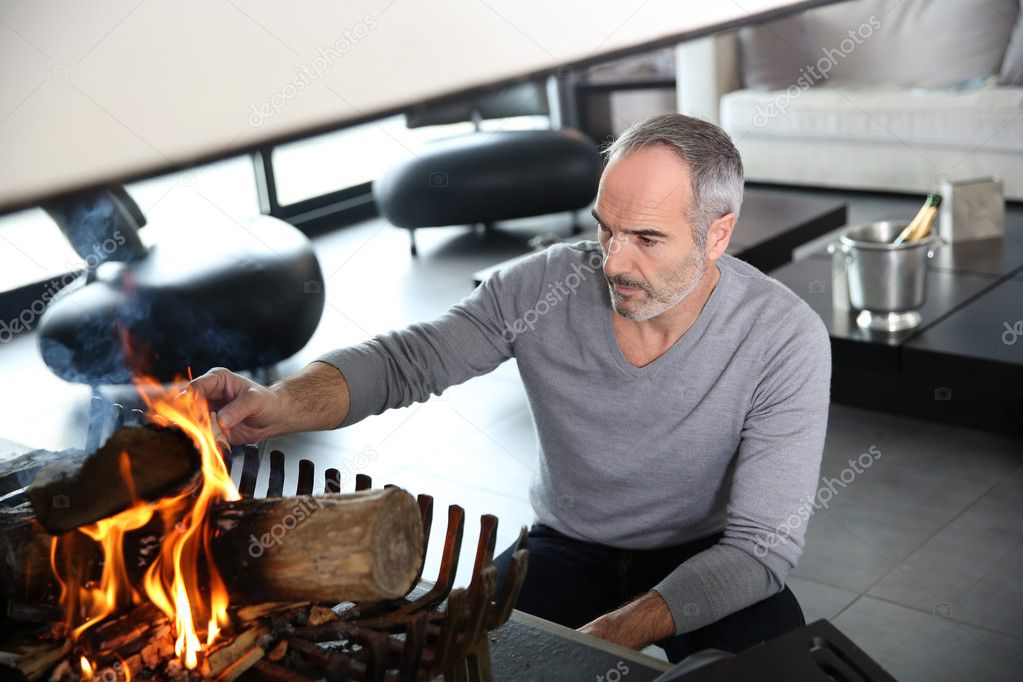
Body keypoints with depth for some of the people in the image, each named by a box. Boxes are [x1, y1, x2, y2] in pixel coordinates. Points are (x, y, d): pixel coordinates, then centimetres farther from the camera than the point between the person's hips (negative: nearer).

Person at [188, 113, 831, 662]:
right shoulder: (546, 286, -16)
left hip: (709, 560, -1)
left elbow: (764, 541, -23)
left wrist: (617, 634, -37)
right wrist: (281, 405, -34)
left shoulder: (786, 340, -22)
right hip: (567, 547, 1)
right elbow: (405, 359, -12)